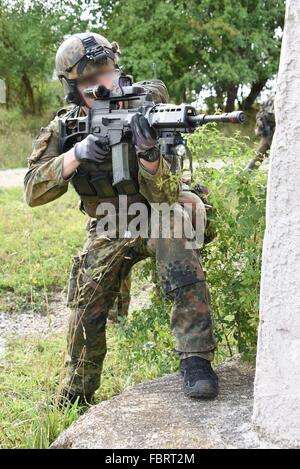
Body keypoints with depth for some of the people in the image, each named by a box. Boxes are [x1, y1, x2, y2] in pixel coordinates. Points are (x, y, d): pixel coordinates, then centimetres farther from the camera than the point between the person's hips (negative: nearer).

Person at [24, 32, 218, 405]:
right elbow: (33, 192, -21)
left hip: (154, 217, -2)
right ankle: (72, 402, 22)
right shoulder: (63, 129, -10)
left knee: (174, 227, -35)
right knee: (85, 313, -3)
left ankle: (196, 360, -33)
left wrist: (148, 151, -45)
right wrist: (77, 154, -36)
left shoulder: (142, 112, -19)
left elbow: (163, 197, -24)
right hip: (108, 233, 3)